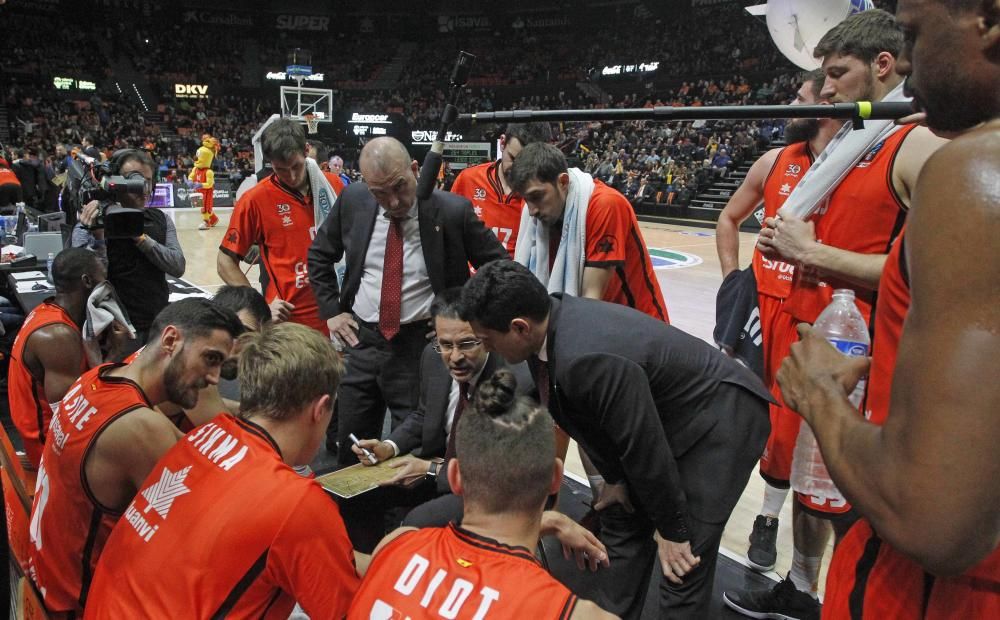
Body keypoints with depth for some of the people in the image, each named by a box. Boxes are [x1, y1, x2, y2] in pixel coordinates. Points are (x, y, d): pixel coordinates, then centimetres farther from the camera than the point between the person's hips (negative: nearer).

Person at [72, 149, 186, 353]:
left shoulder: (160, 219, 6)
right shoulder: (90, 224, -5)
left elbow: (178, 267, -7)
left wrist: (141, 238, -17)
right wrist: (97, 235, -25)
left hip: (159, 325, 4)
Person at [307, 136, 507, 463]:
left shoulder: (453, 211, -13)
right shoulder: (352, 201, -3)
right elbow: (319, 255, 14)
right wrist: (331, 310, 6)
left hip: (422, 346, -3)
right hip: (361, 341, 4)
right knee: (349, 451, 16)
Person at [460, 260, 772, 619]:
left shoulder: (589, 359, -37)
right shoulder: (550, 323, -11)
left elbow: (646, 448, -27)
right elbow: (592, 418, 3)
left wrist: (671, 529, -13)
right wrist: (614, 478, 9)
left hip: (723, 416, -9)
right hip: (665, 414, 9)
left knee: (682, 563, -7)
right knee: (621, 521, 15)